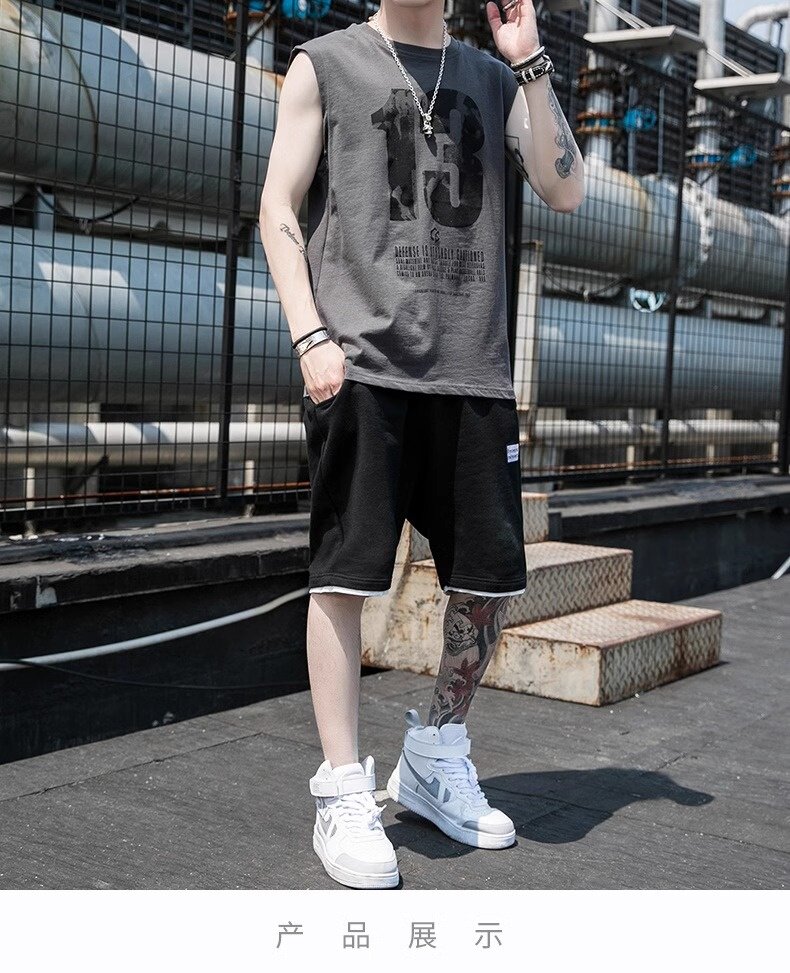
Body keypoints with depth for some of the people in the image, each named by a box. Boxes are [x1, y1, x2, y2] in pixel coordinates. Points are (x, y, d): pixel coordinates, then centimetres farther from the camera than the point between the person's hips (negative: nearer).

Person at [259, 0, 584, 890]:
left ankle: (434, 758, 25)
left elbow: (566, 191, 6)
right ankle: (343, 793, 5)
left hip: (473, 367, 4)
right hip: (361, 362, -4)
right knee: (344, 573, -5)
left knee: (490, 578, 6)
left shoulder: (494, 79, 18)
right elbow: (278, 210, 4)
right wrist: (311, 336, -9)